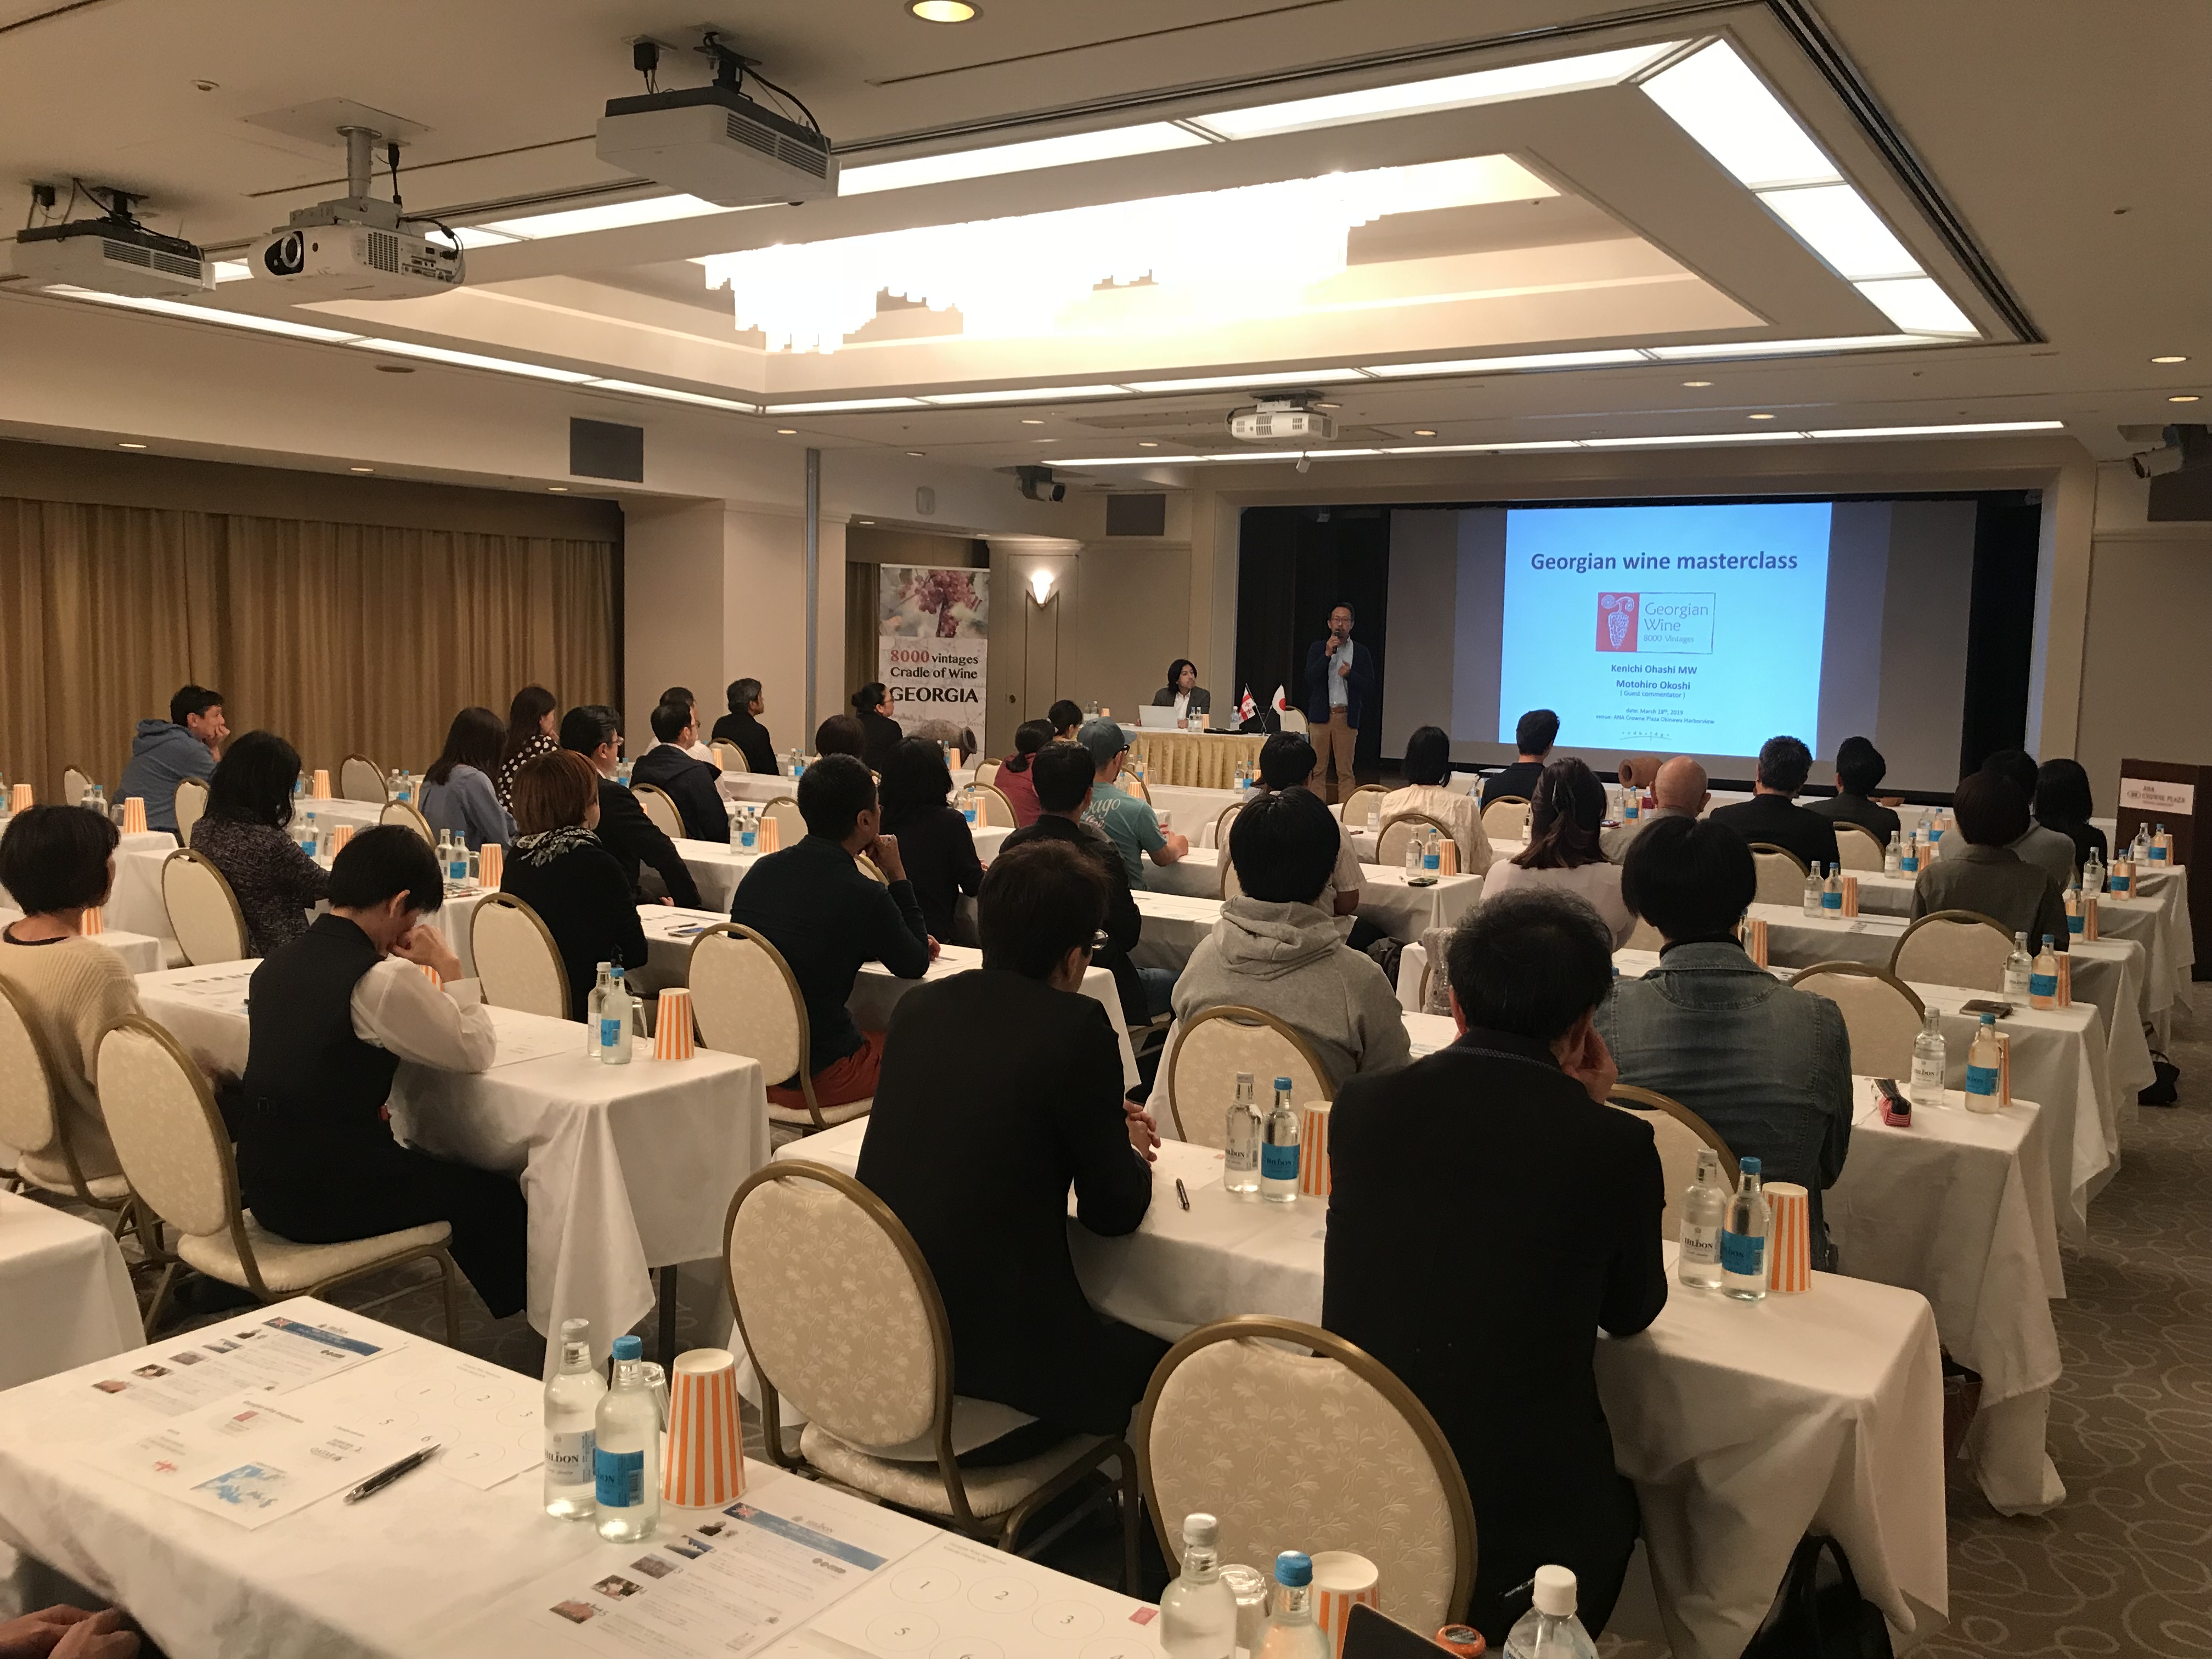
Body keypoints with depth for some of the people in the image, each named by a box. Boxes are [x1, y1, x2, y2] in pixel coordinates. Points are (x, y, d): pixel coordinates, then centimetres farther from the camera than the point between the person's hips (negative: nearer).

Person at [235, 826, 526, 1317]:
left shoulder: (275, 966, 5)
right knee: (496, 1196, 11)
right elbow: (475, 1051, -10)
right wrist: (448, 966, -2)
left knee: (430, 1165, 30)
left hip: (263, 1183, 9)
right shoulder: (382, 978, -20)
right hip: (327, 1195, -9)